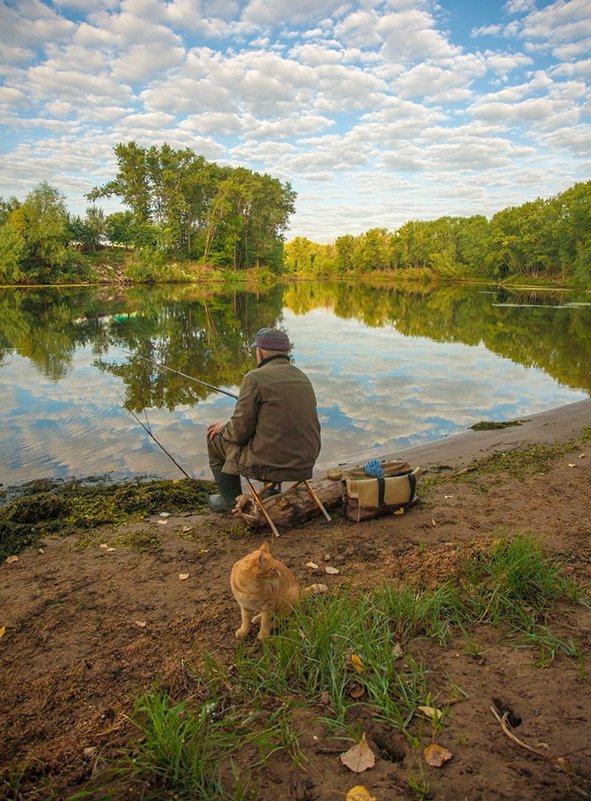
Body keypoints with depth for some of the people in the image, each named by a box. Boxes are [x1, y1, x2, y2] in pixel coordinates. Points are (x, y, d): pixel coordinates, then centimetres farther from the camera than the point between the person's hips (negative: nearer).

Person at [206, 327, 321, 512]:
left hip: (269, 464, -6)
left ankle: (232, 500, 28)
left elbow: (240, 432, -12)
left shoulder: (255, 378, -13)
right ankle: (272, 489, 30)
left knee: (215, 438, 17)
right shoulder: (303, 377, 9)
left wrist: (224, 428, 11)